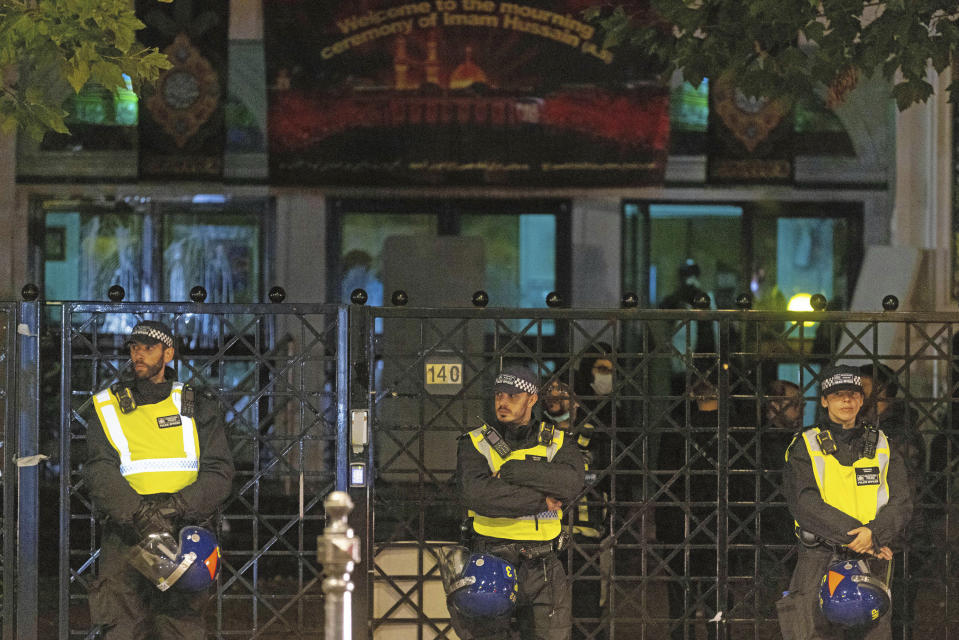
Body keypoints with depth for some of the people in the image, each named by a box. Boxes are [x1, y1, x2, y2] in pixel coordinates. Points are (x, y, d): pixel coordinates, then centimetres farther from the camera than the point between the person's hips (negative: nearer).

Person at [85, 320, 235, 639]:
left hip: (185, 537, 0)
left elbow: (219, 472, 4)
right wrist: (140, 514, -19)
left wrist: (179, 505, -15)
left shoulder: (198, 407, 13)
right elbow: (100, 471, -2)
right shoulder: (108, 407, 12)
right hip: (126, 539, 0)